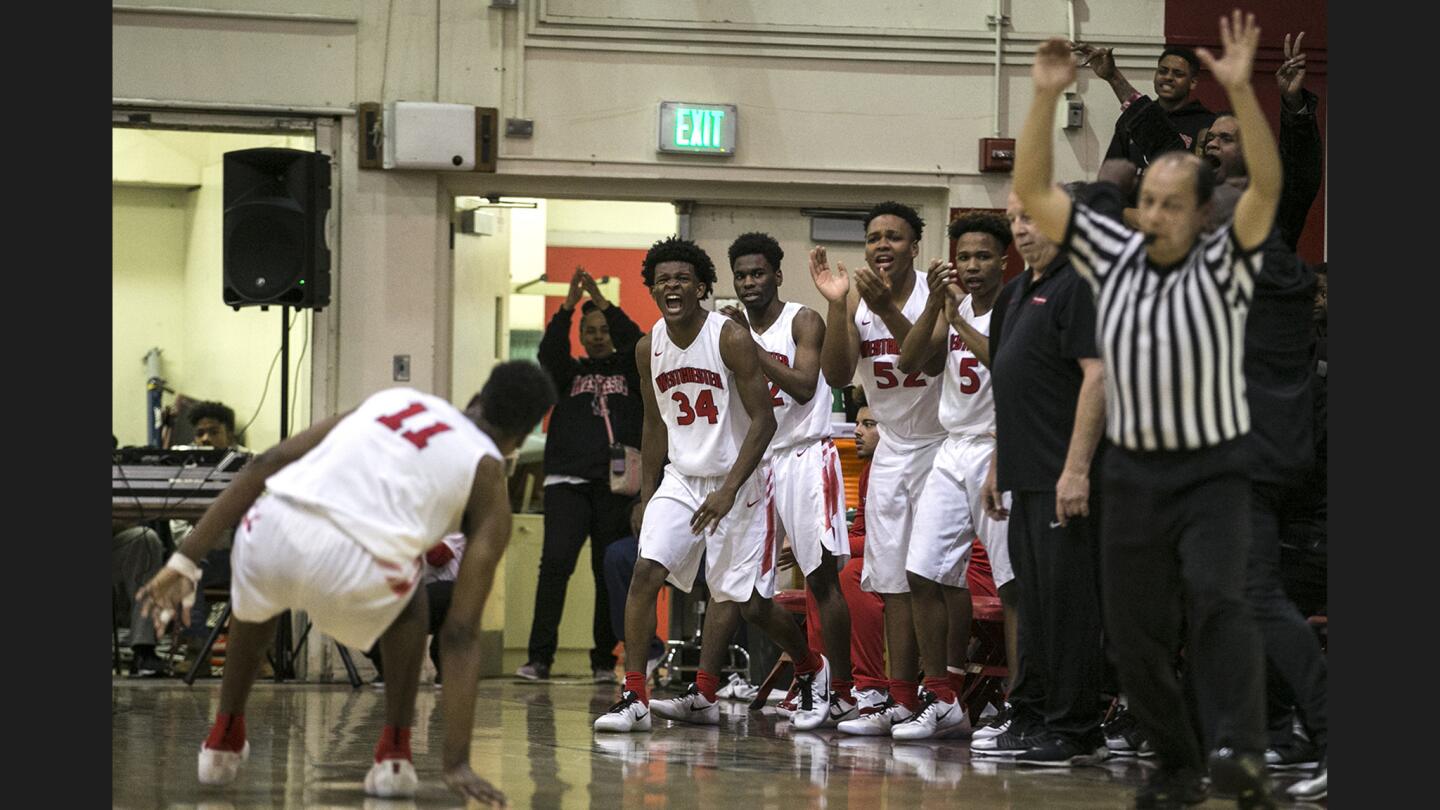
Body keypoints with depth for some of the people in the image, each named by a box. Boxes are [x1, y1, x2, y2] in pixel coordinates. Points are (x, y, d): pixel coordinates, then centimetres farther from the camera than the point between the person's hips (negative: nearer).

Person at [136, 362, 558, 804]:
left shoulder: (393, 399, 29)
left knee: (258, 598, 41)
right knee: (408, 601, 35)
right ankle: (394, 755, 27)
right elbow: (460, 634, 12)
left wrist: (185, 561, 18)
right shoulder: (487, 473, 18)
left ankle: (224, 741, 44)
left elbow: (266, 464, 19)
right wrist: (456, 761, 12)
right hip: (349, 572, -3)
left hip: (271, 533, 3)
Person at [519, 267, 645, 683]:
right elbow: (550, 351, -5)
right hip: (568, 481, 0)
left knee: (610, 571, 1)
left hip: (617, 485, 0)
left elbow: (639, 344, -6)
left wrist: (602, 302, -13)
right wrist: (569, 305, -17)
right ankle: (540, 657, -15)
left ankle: (604, 659, 8)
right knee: (555, 562, -13)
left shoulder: (630, 370, 14)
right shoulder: (569, 372, 15)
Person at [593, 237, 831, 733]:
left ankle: (811, 669, 29)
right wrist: (646, 497, 13)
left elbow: (764, 420, -17)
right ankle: (634, 698, -15)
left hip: (737, 481, -5)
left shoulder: (730, 339, -17)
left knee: (745, 598, 1)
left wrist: (729, 490, -24)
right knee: (646, 570, -15)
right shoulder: (649, 348, 1)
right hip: (682, 478, 5)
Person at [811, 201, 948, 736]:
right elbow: (837, 376, -9)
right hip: (892, 447, 5)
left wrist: (886, 306, -38)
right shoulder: (856, 298, 1)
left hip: (941, 445, -5)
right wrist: (836, 305, -20)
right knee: (893, 579, 2)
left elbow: (934, 360, -28)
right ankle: (902, 700, 3)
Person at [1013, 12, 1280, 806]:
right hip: (1132, 473, 4)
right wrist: (1045, 96, -13)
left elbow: (1267, 187, -23)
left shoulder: (1223, 265, -7)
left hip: (1213, 473, -4)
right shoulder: (1111, 255, 3)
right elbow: (1032, 191, -1)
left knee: (1215, 595, -29)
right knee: (1133, 637, 6)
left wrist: (1240, 91, -34)